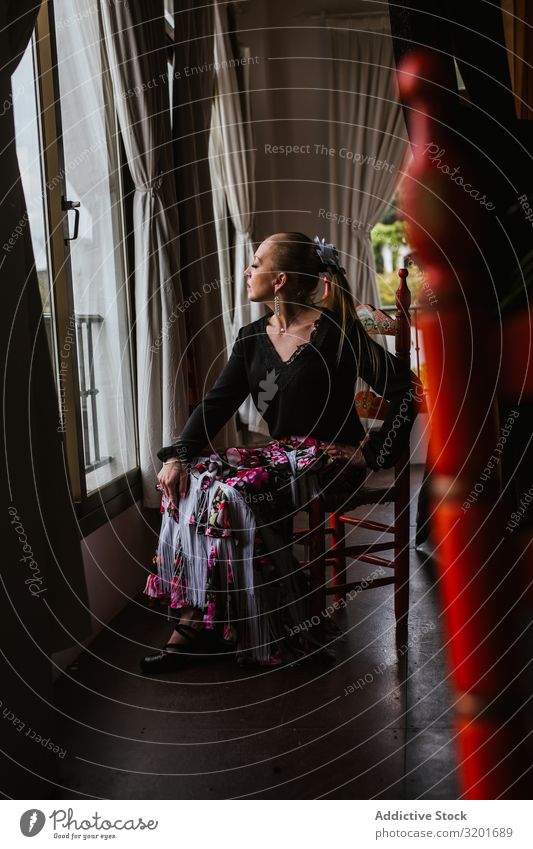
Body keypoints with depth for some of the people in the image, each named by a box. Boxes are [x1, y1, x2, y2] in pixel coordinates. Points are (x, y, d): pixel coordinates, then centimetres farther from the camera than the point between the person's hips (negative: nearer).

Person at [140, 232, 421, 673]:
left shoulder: (337, 330, -10)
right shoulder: (252, 337, 10)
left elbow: (405, 388, -11)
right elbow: (217, 402, 1)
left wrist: (374, 454, -14)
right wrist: (178, 455, -13)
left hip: (330, 458, -7)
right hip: (280, 453, 7)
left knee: (232, 493, -29)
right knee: (193, 481, -16)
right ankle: (196, 616, -14)